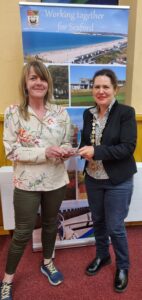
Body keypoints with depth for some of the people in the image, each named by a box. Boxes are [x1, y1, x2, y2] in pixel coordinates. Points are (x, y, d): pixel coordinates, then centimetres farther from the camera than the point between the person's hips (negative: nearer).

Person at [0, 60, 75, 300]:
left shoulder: (60, 112, -1)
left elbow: (66, 143, 7)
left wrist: (66, 152, -17)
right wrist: (45, 152, -24)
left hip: (56, 181, 3)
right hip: (27, 183, -3)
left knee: (50, 224, 22)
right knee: (23, 232, 11)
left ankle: (47, 263, 50)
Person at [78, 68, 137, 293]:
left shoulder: (126, 112, -12)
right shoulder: (88, 114, 3)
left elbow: (128, 147, -19)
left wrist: (96, 151, -28)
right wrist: (85, 151, -13)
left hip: (118, 182, -4)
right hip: (93, 179, 5)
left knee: (115, 227, 8)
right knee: (98, 221, 20)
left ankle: (123, 267, 37)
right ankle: (102, 256, 48)